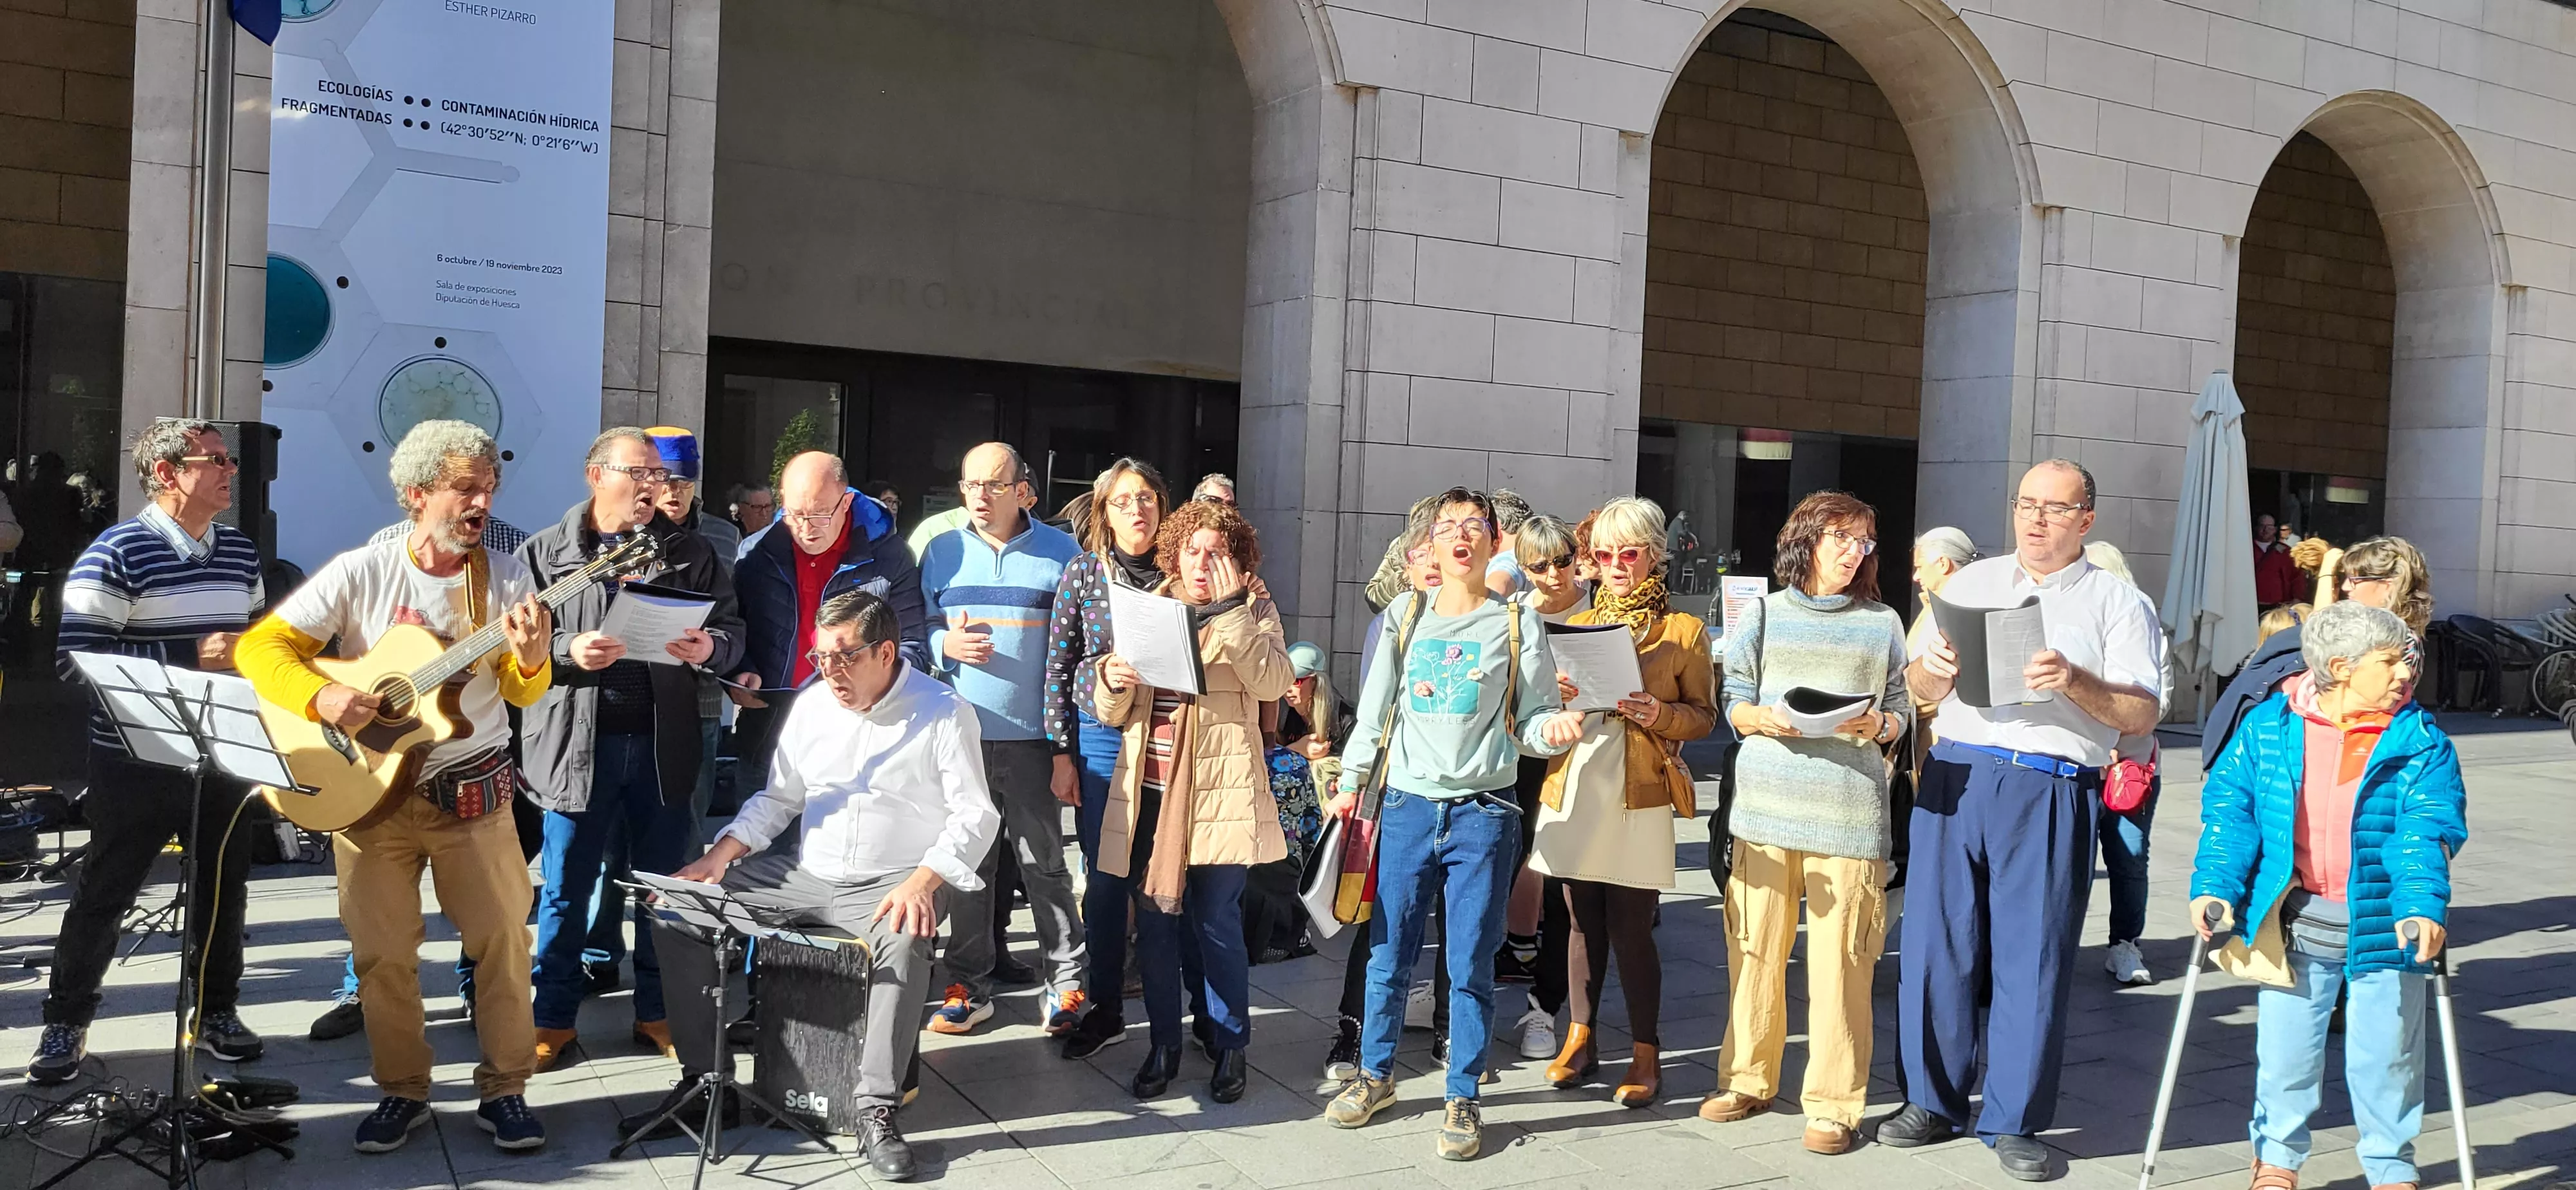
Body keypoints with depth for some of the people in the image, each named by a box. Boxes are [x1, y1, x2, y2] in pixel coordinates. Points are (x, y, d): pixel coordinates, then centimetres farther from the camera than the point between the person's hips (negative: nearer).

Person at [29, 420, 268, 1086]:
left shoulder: (240, 552, 9)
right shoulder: (117, 553, -12)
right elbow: (75, 658, -18)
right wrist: (190, 656, -22)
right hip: (136, 762, -5)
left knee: (223, 886, 12)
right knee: (103, 893, 6)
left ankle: (217, 1011, 28)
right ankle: (66, 1022, 22)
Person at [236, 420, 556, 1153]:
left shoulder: (506, 578, -2)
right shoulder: (361, 573, -5)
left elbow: (525, 694, -3)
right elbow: (262, 646, -7)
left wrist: (533, 658, -25)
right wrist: (322, 698, -23)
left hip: (474, 792, 1)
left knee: (503, 937, -2)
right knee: (383, 952, 6)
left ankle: (504, 1090, 13)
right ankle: (403, 1091, 23)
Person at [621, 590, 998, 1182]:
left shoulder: (943, 712, -8)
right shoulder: (811, 707, 9)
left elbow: (974, 815, -11)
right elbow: (778, 800, 17)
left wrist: (921, 882, -27)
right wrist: (720, 855, 1)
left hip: (892, 885, -6)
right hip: (805, 876, 6)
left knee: (904, 941, -40)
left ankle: (876, 1111, -29)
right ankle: (702, 1078, 2)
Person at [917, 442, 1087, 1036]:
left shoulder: (1061, 553, 2)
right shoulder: (941, 552, 9)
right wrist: (946, 646, -9)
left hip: (1031, 737, -2)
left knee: (1044, 862, 2)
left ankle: (1066, 983, 12)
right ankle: (969, 984, 18)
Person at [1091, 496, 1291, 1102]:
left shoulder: (1254, 613, 4)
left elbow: (1272, 681, -17)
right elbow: (1112, 713, 12)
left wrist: (1229, 608, -18)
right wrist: (1111, 681, -11)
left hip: (1218, 793, -3)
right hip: (1149, 791, 3)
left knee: (1218, 924, 1)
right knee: (1153, 923, 7)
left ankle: (1230, 1045, 18)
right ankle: (1164, 1044, 21)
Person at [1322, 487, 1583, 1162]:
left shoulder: (1518, 624, 2)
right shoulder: (1404, 618, 8)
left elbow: (1533, 718, 1)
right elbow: (1374, 711, 13)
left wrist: (1554, 728, -20)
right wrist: (1352, 783, 13)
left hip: (1482, 814, -2)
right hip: (1407, 807, 2)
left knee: (1470, 965, 2)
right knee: (1388, 954, 9)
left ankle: (1462, 1097, 15)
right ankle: (1376, 1075, 27)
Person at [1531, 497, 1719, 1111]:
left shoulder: (1684, 631, 4)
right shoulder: (1577, 625, 16)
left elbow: (1704, 715, 3)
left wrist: (1657, 714, -16)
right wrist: (1557, 692, -4)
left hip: (1638, 796, -4)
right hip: (1575, 788, 4)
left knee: (1631, 929, -4)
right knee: (1584, 923, 10)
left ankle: (1645, 1056, 8)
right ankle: (1580, 1039, 22)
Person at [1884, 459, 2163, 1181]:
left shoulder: (2118, 604, 9)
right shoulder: (1970, 585, 17)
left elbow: (2141, 716, 0)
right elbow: (1918, 688, 15)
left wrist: (2075, 681, -16)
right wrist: (1937, 668, -8)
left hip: (2052, 793, -2)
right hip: (1955, 777, 2)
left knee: (2033, 958, -1)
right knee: (1936, 944, 3)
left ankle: (2014, 1123, 11)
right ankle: (1932, 1102, 17)